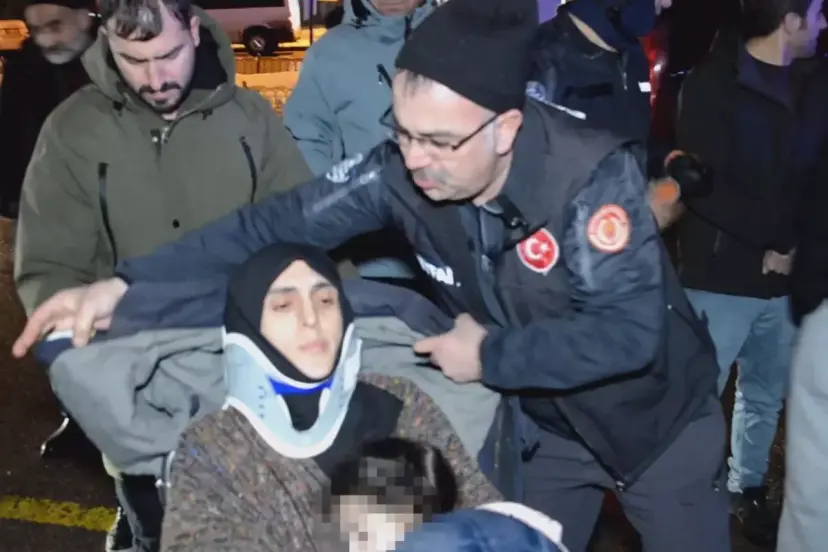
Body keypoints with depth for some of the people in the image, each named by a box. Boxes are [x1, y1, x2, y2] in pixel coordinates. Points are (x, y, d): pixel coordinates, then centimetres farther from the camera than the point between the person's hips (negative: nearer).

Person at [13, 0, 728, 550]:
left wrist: (490, 356, -27)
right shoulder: (403, 172, -21)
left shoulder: (592, 176, -33)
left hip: (658, 419, -3)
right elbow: (279, 221, -18)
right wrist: (123, 284, -25)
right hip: (546, 420, 4)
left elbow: (628, 330, -36)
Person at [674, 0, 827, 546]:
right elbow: (704, 186, -14)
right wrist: (774, 241, -14)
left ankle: (748, 491, 32)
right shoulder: (712, 83, -8)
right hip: (721, 275, -5)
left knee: (767, 396, 15)